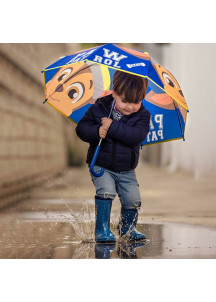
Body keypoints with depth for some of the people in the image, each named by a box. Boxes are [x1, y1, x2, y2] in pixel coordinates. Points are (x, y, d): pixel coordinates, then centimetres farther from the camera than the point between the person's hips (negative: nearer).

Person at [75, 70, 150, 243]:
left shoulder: (142, 115, -8)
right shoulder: (99, 109, -8)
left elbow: (137, 136, -25)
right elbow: (81, 128, -7)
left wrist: (113, 127, -31)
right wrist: (96, 131, -28)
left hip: (126, 170, 2)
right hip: (101, 165, -2)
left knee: (133, 199, -3)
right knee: (106, 190, -24)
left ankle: (128, 227, 23)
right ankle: (102, 229, -14)